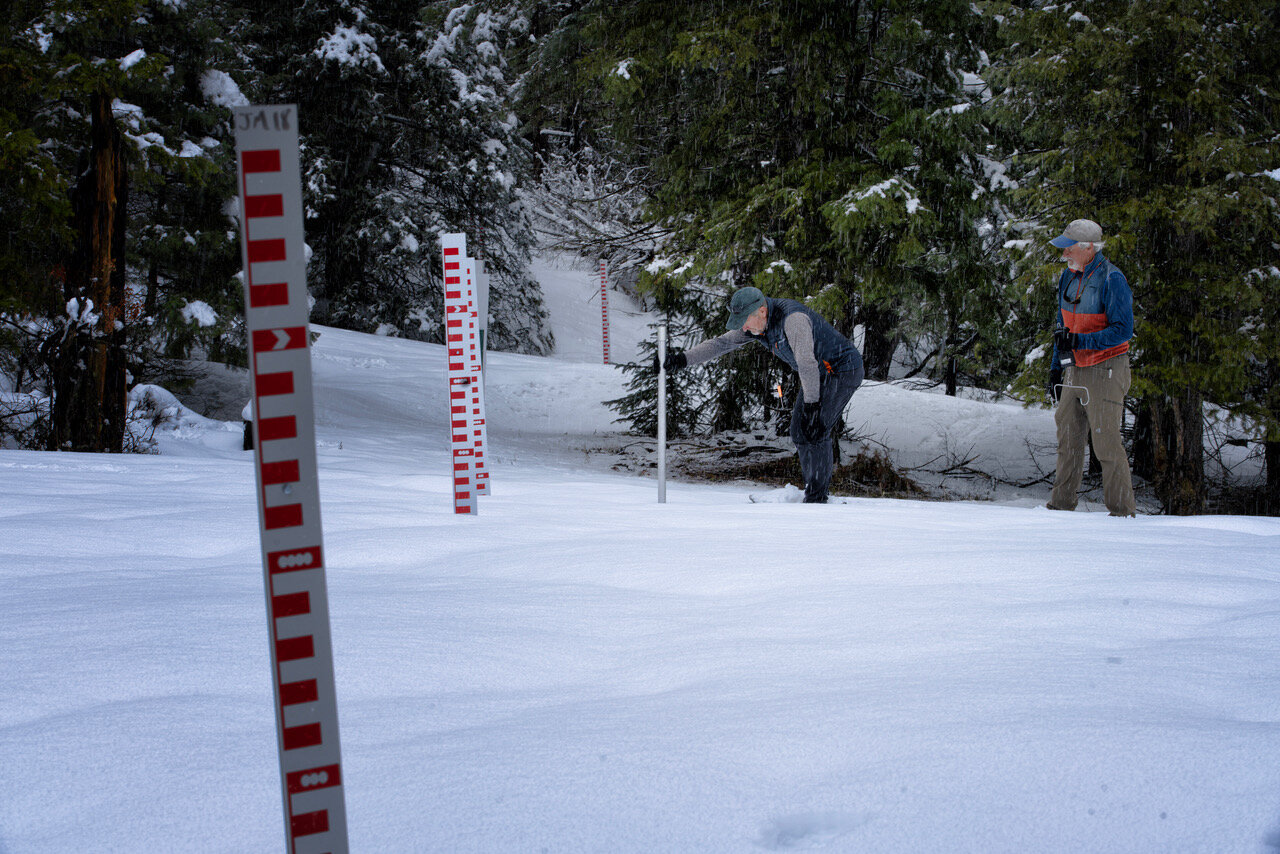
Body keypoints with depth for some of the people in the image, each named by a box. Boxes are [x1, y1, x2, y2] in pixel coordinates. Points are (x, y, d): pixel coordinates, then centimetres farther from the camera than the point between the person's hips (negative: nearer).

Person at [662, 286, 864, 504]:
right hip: (818, 375, 9)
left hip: (841, 371, -9)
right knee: (799, 431, 6)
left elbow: (807, 363, -33)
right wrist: (684, 358, -13)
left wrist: (811, 404, -33)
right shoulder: (757, 324, -3)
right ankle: (814, 490, 14)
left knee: (814, 432, -15)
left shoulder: (792, 318, -31)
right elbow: (721, 343, -2)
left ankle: (817, 499, -10)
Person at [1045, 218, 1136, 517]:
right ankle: (1061, 504, 17)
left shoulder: (1112, 280, -15)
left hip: (1105, 371, -8)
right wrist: (1056, 367, 18)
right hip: (1076, 370, 8)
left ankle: (1122, 510, -1)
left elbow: (1122, 330, -20)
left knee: (1106, 443, -8)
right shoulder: (1070, 277, 10)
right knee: (1068, 439, 10)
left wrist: (1079, 340, -26)